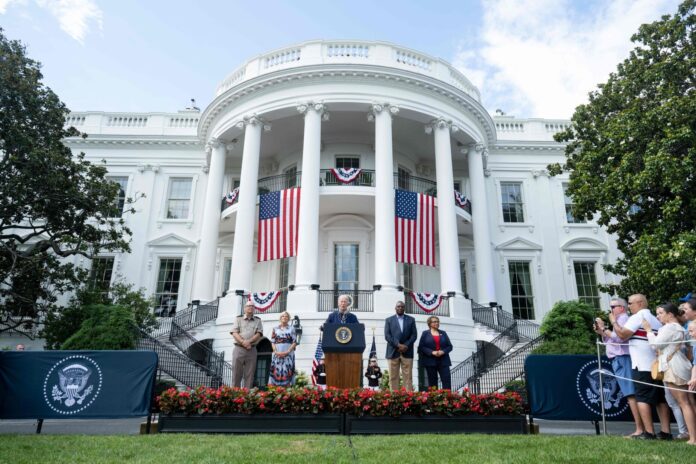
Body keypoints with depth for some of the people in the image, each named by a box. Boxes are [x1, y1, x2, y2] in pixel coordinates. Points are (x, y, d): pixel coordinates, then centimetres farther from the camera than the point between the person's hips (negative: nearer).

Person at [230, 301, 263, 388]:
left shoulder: (258, 320, 14)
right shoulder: (238, 319, 12)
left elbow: (259, 334, 2)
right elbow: (234, 333, 0)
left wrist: (249, 341, -15)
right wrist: (243, 342, -16)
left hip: (252, 350, 1)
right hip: (239, 349, -1)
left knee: (249, 375, 0)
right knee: (236, 374, -1)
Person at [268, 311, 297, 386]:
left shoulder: (292, 328, 8)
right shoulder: (275, 328, 12)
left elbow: (294, 342, 2)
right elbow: (272, 342, 7)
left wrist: (287, 352, -10)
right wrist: (276, 352, -8)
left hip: (288, 354, -1)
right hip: (277, 354, 1)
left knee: (287, 372, -7)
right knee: (276, 372, -5)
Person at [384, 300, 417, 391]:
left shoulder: (411, 320, 12)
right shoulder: (389, 320, 9)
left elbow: (414, 335, 4)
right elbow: (387, 335, -1)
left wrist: (406, 346, -10)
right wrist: (398, 345, -12)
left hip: (407, 352, 1)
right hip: (393, 352, 0)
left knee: (408, 377, -2)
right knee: (393, 377, -1)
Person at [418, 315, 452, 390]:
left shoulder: (443, 333, 15)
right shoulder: (425, 333, 6)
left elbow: (449, 346, 11)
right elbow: (421, 347, -2)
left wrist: (443, 351, -9)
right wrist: (432, 352, -14)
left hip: (443, 361, 2)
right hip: (430, 361, -2)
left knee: (447, 380, -7)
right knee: (432, 382, 2)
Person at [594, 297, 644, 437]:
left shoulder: (624, 319, -7)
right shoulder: (619, 320, 24)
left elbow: (619, 338, -23)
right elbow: (610, 340, 24)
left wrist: (604, 328, -16)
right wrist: (601, 332, 10)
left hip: (622, 360, -10)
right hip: (618, 360, 10)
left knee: (631, 395, -11)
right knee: (630, 395, 9)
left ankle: (640, 429, -12)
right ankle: (641, 427, 11)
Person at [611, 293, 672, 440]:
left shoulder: (637, 317, -9)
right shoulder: (656, 320, 17)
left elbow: (623, 334, -17)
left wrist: (614, 321, -2)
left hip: (642, 366, -8)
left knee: (642, 399, -3)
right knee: (660, 399, 10)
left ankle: (649, 433, -5)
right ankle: (665, 432, 10)